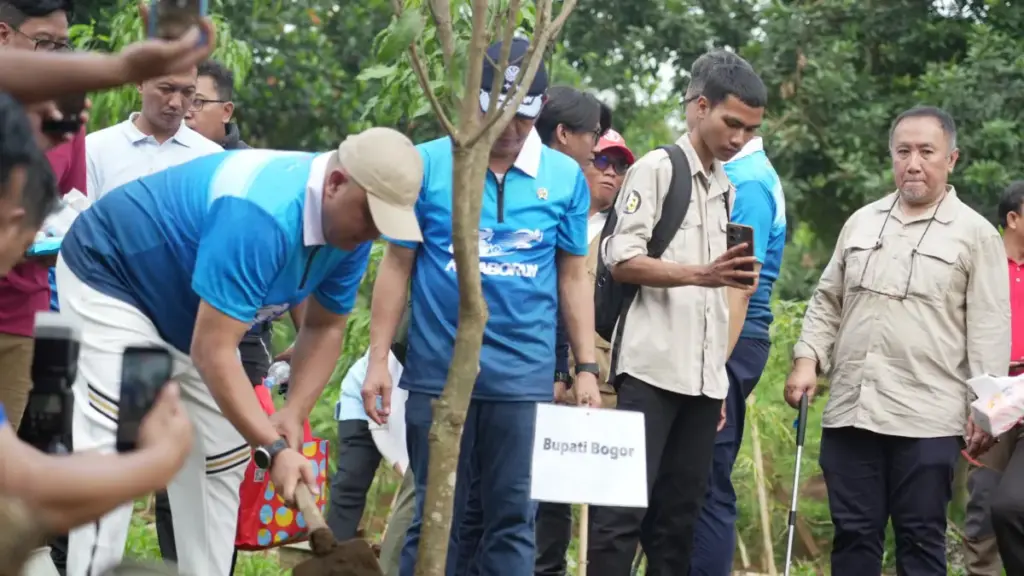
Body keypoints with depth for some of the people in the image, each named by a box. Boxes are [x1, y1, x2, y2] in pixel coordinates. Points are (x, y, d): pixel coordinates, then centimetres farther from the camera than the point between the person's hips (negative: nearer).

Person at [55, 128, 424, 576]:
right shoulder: (261, 216, -39)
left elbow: (325, 328, -1)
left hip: (189, 316, 9)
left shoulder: (350, 226, -12)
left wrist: (293, 415, -16)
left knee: (221, 465, 5)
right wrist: (273, 448, -42)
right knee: (112, 455, -21)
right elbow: (211, 352, -39)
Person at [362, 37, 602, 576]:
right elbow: (397, 266, 3)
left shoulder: (566, 177, 2)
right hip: (438, 371, -1)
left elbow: (573, 278, 9)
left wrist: (586, 368, 6)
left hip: (525, 377, 1)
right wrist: (378, 361, 0)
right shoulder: (427, 164, -2)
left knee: (513, 519, 5)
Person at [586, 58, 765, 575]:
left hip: (704, 377, 7)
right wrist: (700, 274, -23)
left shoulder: (727, 190, 19)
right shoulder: (655, 170, -1)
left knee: (679, 513, 5)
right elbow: (621, 261, -11)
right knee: (624, 507, -10)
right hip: (653, 368, -7)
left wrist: (720, 374, 16)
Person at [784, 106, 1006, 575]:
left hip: (926, 418, -4)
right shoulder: (861, 223, 15)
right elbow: (827, 303, 19)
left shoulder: (976, 234, 1)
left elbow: (989, 329, -4)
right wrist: (807, 359, 5)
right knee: (853, 535, 7)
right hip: (850, 410, 4)